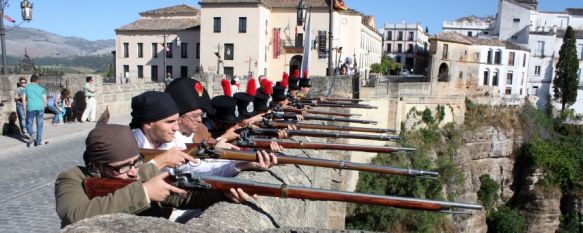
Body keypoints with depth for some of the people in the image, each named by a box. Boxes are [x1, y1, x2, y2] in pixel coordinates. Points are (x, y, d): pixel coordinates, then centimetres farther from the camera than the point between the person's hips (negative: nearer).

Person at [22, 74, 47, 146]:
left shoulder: (26, 87, 12)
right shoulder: (41, 88, 15)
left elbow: (23, 99, 5)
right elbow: (45, 99, 7)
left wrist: (24, 109, 11)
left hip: (31, 108, -1)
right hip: (40, 108, 1)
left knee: (29, 123, 14)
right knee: (39, 124, 10)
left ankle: (31, 135, -14)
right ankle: (38, 141, 8)